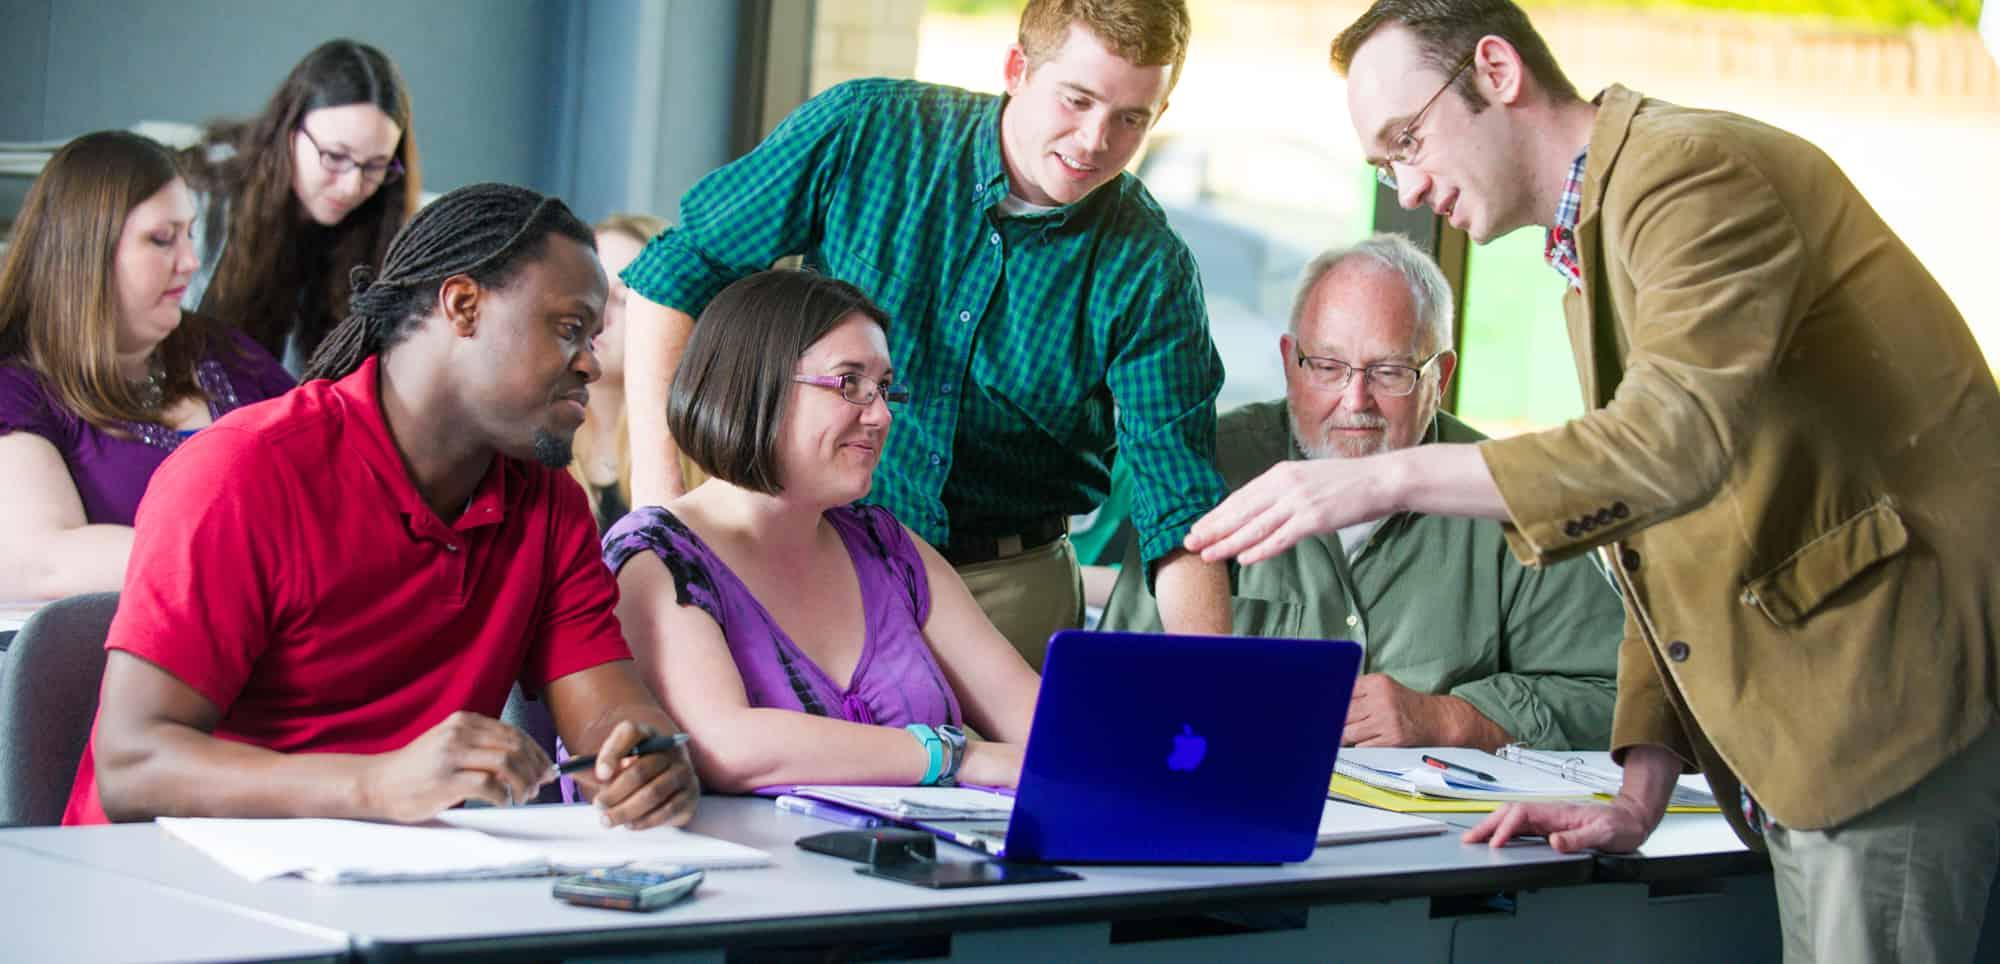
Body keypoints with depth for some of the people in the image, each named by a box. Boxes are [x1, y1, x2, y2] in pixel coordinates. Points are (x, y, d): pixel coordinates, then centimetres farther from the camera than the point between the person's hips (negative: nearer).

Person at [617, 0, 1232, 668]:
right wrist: (654, 478, -10)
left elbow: (1181, 504, -16)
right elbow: (681, 268, -3)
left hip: (1008, 587, 0)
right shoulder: (865, 133, -11)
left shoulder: (1149, 271, -12)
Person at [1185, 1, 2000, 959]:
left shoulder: (1697, 171, -13)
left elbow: (1679, 439, -29)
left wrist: (1385, 478, -31)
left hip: (1903, 681, -10)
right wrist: (1641, 794, 13)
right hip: (1806, 736, 10)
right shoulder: (1591, 244, 20)